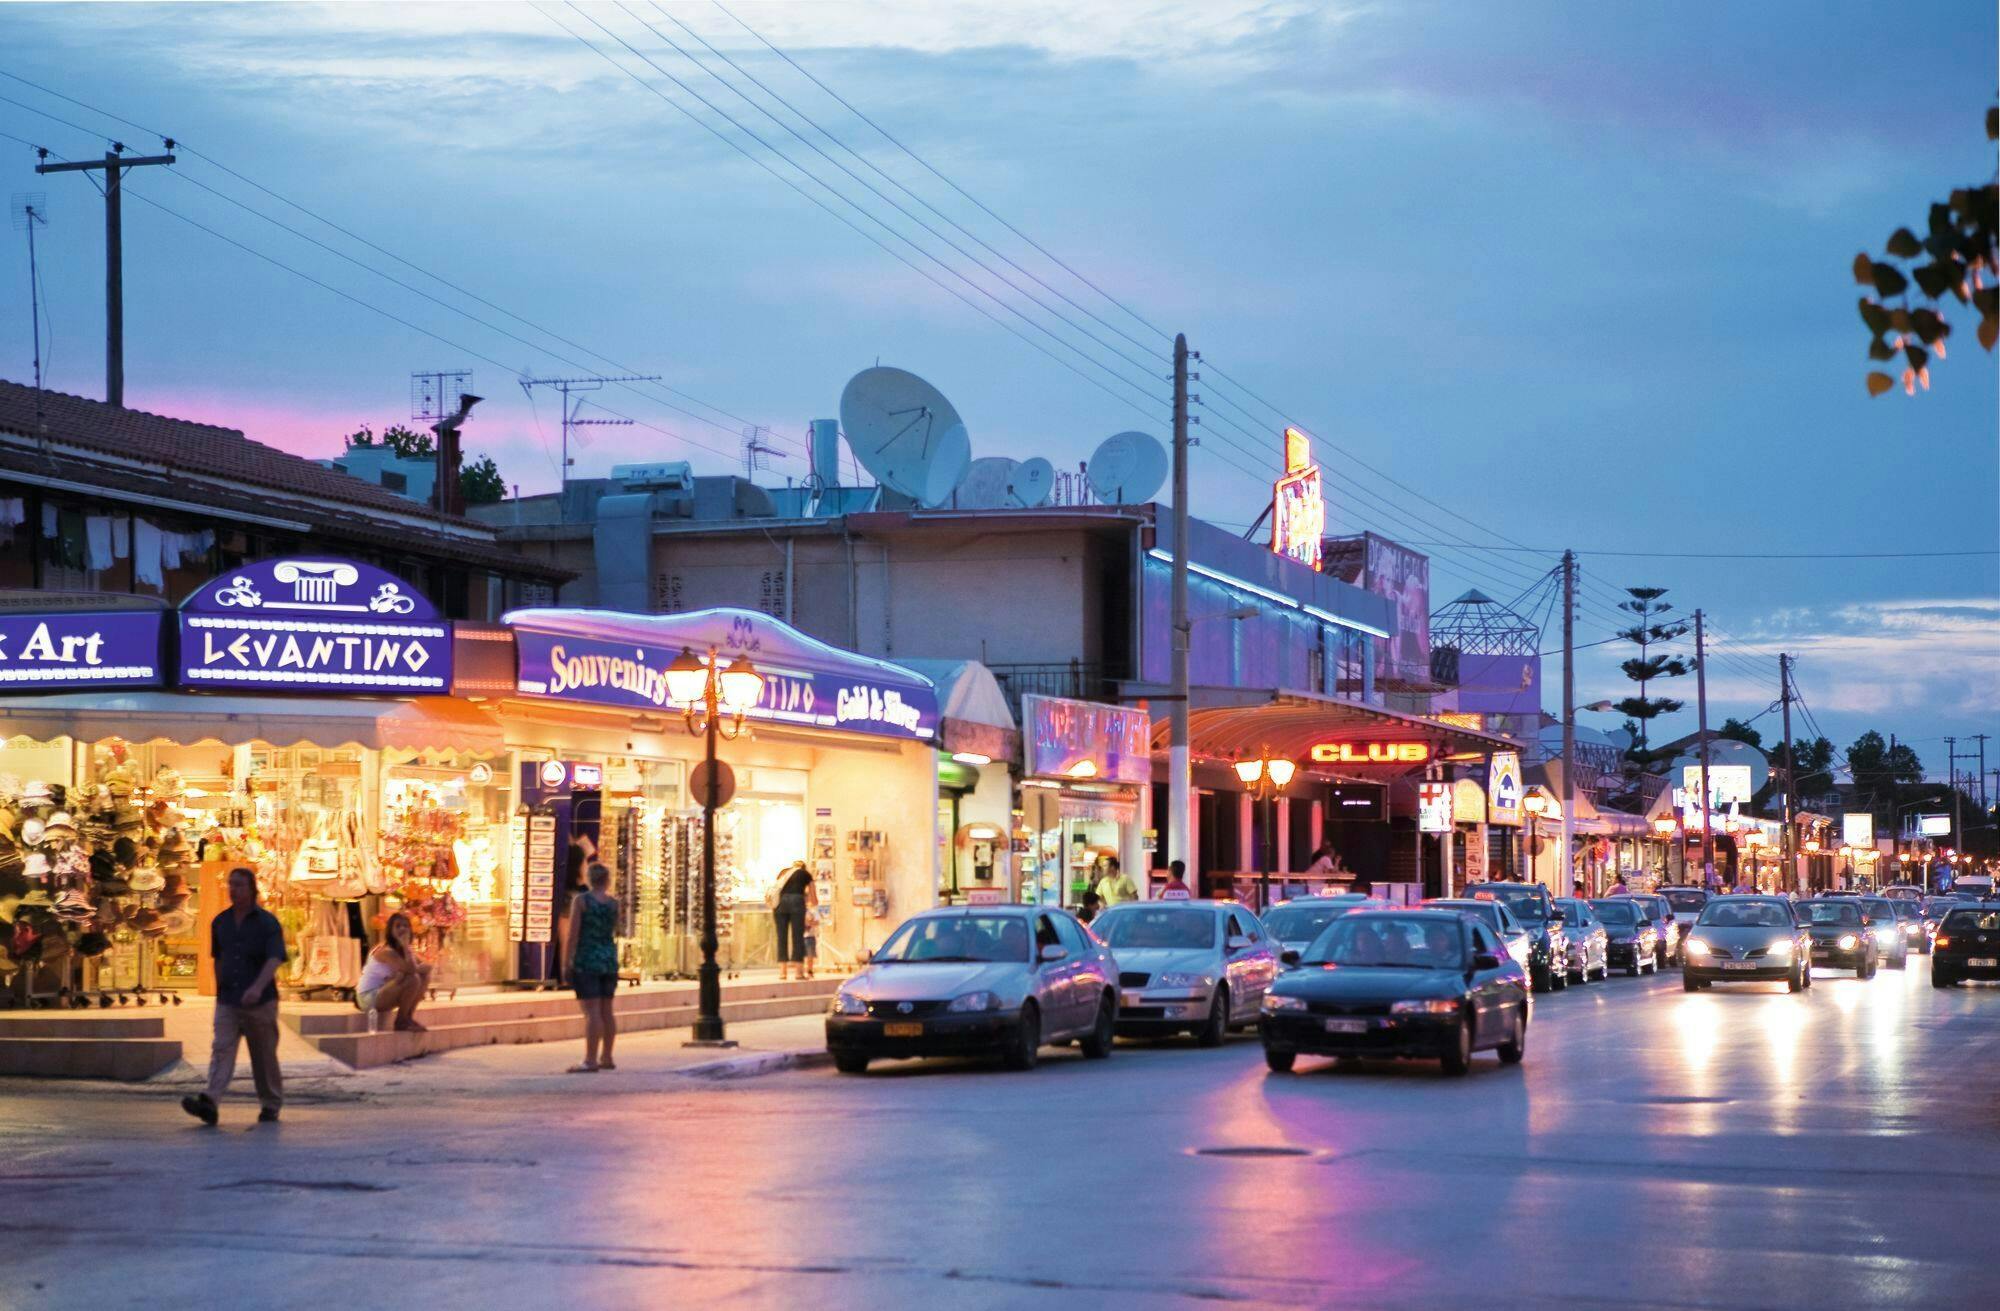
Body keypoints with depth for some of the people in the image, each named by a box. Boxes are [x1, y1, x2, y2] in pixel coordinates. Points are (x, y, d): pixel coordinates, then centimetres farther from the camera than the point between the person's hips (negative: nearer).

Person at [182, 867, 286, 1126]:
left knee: (264, 1056, 7)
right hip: (227, 1002, 3)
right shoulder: (220, 923, 10)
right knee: (221, 1050, -12)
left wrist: (258, 987, -34)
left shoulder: (267, 922, -6)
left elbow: (275, 959, -18)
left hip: (260, 1001, -3)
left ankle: (271, 1105, 20)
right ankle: (209, 1102, -27)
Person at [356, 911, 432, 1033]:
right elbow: (411, 970, -33)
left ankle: (408, 1018, 4)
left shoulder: (403, 949, 8)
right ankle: (400, 1022, -11)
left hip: (382, 994, 9)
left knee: (424, 976, 1)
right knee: (413, 979, -26)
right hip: (369, 997, -9)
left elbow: (427, 966, -2)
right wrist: (406, 946, -25)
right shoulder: (386, 951, -21)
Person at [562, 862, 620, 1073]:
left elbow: (572, 934, -13)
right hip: (609, 960, 6)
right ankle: (606, 1058, 18)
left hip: (586, 961, -6)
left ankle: (591, 1061, -14)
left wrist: (566, 963, -9)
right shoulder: (614, 903, 7)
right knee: (606, 1010, 12)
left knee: (592, 1011, -10)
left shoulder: (580, 900, -8)